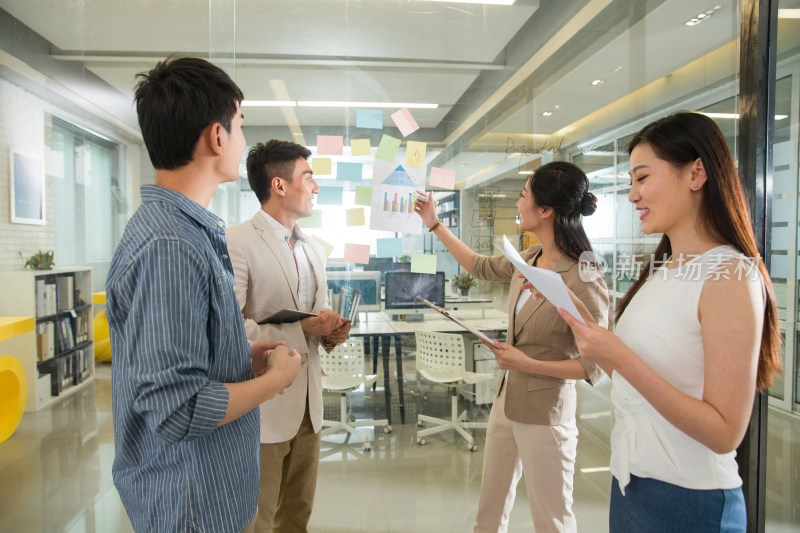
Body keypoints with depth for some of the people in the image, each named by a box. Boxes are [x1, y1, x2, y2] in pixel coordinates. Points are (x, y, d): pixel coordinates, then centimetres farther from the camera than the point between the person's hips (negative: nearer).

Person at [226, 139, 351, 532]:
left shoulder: (315, 250, 14)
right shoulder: (235, 243, -14)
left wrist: (331, 333, 0)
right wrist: (301, 330, -21)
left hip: (308, 405, 8)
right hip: (261, 410, -7)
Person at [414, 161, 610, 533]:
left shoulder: (583, 280, -22)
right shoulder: (530, 259, 0)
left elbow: (595, 366, -17)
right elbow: (480, 266, 17)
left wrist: (529, 364, -22)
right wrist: (434, 224, 19)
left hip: (543, 415, -7)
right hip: (506, 402, 7)